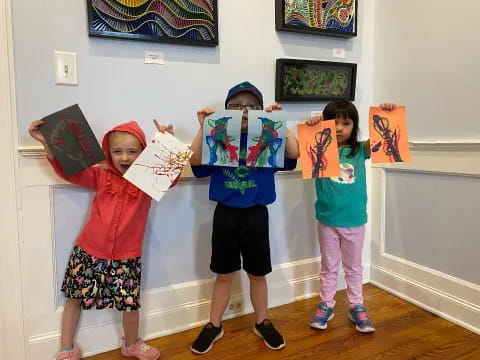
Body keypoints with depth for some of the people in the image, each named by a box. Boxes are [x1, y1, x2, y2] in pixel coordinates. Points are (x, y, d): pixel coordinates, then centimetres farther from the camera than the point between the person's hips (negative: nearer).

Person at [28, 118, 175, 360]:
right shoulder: (101, 176, -2)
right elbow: (67, 171, -4)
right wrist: (47, 143, -16)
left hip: (126, 256, -1)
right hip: (89, 252, 2)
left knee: (131, 303, 7)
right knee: (74, 297, 16)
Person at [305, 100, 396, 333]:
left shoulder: (361, 149, -1)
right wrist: (309, 126, -30)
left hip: (354, 220, 1)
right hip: (327, 220, -1)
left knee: (354, 267, 18)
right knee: (329, 266, 16)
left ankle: (357, 307, 34)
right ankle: (326, 305, 31)